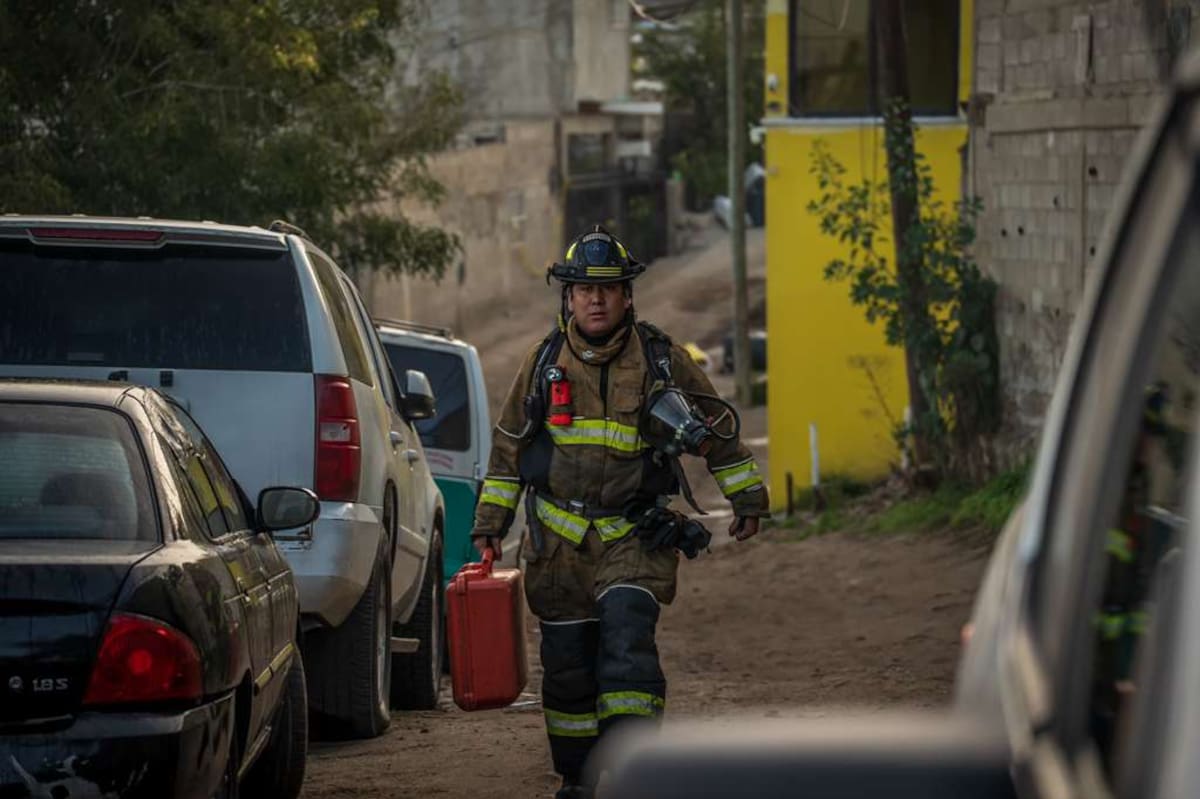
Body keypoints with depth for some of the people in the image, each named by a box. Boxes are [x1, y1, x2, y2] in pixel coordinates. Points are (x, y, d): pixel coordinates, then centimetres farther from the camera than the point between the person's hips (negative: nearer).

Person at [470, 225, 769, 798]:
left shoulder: (661, 360, -1)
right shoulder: (543, 363, 5)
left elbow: (717, 427, 10)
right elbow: (508, 446, 13)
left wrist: (747, 497, 13)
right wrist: (490, 521, 11)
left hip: (635, 537, -3)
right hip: (559, 540, 3)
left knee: (626, 634, -22)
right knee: (566, 660, 6)